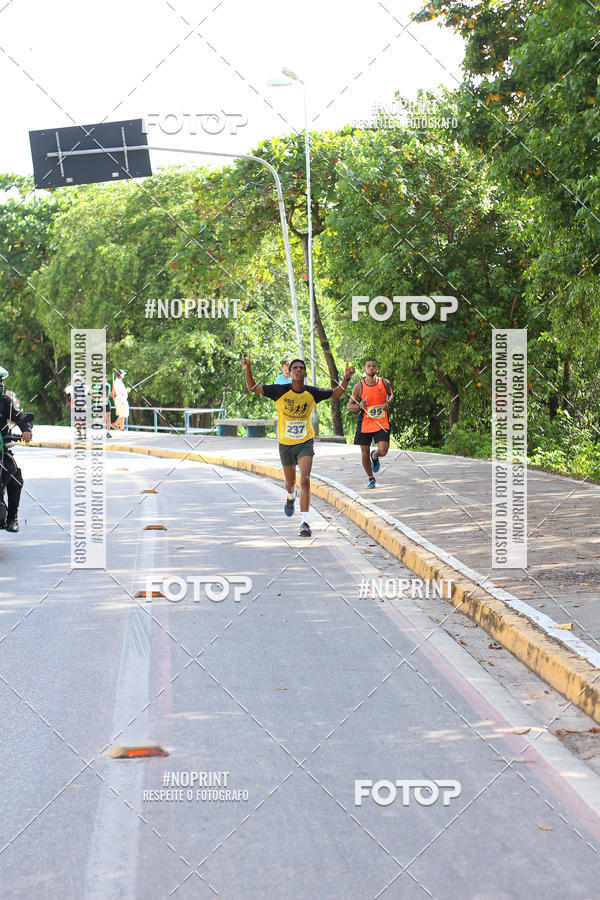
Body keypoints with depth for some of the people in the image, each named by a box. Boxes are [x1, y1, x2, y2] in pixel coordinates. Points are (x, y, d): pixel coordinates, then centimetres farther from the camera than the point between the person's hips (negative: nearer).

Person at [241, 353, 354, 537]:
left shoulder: (312, 393, -8)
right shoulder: (280, 391, -12)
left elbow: (336, 393, 10)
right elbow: (253, 388, -7)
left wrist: (346, 378, -7)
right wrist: (247, 369, -22)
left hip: (305, 443, -1)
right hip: (285, 444, 1)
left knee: (305, 480, -19)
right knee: (290, 483, 17)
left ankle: (304, 522, -19)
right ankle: (291, 496, 55)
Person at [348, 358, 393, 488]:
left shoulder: (385, 383, -3)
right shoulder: (359, 387, -8)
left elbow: (390, 394, 18)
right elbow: (350, 405, 1)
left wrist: (388, 403, -4)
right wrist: (359, 406, -21)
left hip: (381, 423, 0)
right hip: (365, 424, 0)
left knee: (383, 451, -13)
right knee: (365, 454, 3)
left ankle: (375, 456, 25)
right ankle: (371, 479, 25)